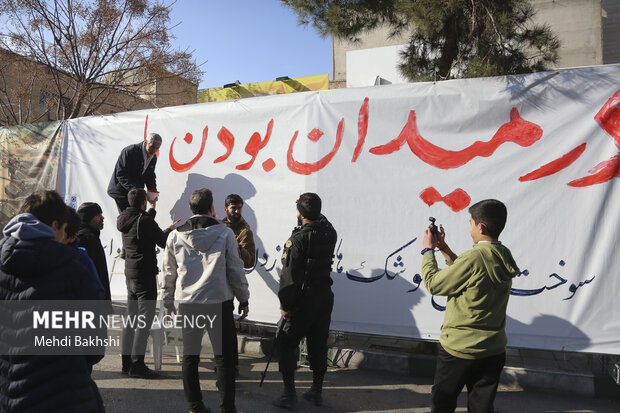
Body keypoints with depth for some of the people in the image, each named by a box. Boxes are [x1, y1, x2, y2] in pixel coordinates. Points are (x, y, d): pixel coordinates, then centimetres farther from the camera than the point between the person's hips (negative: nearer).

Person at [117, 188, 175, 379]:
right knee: (145, 320, -4)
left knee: (131, 318, 14)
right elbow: (164, 242, -11)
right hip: (145, 275, -9)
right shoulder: (145, 220, -16)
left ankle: (126, 363, 21)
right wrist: (169, 230, 10)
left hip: (130, 274, 9)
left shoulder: (125, 220, 8)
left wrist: (152, 210, 42)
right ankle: (137, 364, -1)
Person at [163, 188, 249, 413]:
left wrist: (168, 302, 21)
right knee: (224, 357, 7)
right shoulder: (225, 233, -5)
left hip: (187, 303, 3)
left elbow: (169, 273, 9)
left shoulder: (175, 236, 2)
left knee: (190, 356, 13)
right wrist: (243, 299, 9)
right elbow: (236, 269, -2)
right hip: (219, 302, -2)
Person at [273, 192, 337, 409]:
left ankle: (289, 394, 10)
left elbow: (290, 275, -17)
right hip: (325, 297, 6)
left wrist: (285, 304, -11)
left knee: (286, 344, 8)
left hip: (303, 300, -6)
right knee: (318, 345, 15)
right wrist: (314, 212, 19)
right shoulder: (329, 233, 0)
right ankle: (317, 391, 25)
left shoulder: (297, 239, -17)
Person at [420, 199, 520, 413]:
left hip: (459, 348, -7)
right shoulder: (503, 257, 0)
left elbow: (433, 284, -16)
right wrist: (443, 248, 13)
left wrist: (428, 250, -3)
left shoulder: (474, 258, -26)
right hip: (494, 349, 7)